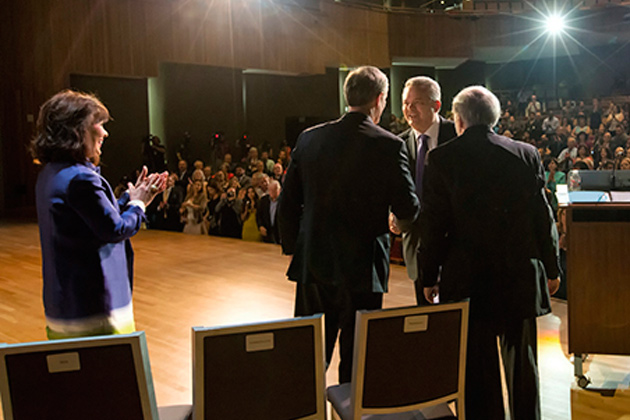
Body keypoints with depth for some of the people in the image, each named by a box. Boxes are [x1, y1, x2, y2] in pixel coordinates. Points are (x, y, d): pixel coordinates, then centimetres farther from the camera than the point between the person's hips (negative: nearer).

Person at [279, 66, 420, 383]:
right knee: (356, 361, 9)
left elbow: (288, 203, 5)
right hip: (360, 269, -4)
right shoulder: (388, 146, -10)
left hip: (312, 265, 4)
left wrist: (293, 247, 16)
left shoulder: (309, 139, 2)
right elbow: (408, 209, -6)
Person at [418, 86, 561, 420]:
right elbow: (543, 218, 2)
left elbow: (433, 225, -7)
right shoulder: (526, 155, -1)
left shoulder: (441, 158, -8)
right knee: (522, 361, 16)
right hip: (519, 279, 2)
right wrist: (551, 269, 13)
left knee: (477, 367, 8)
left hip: (467, 281, -2)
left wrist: (429, 277, 2)